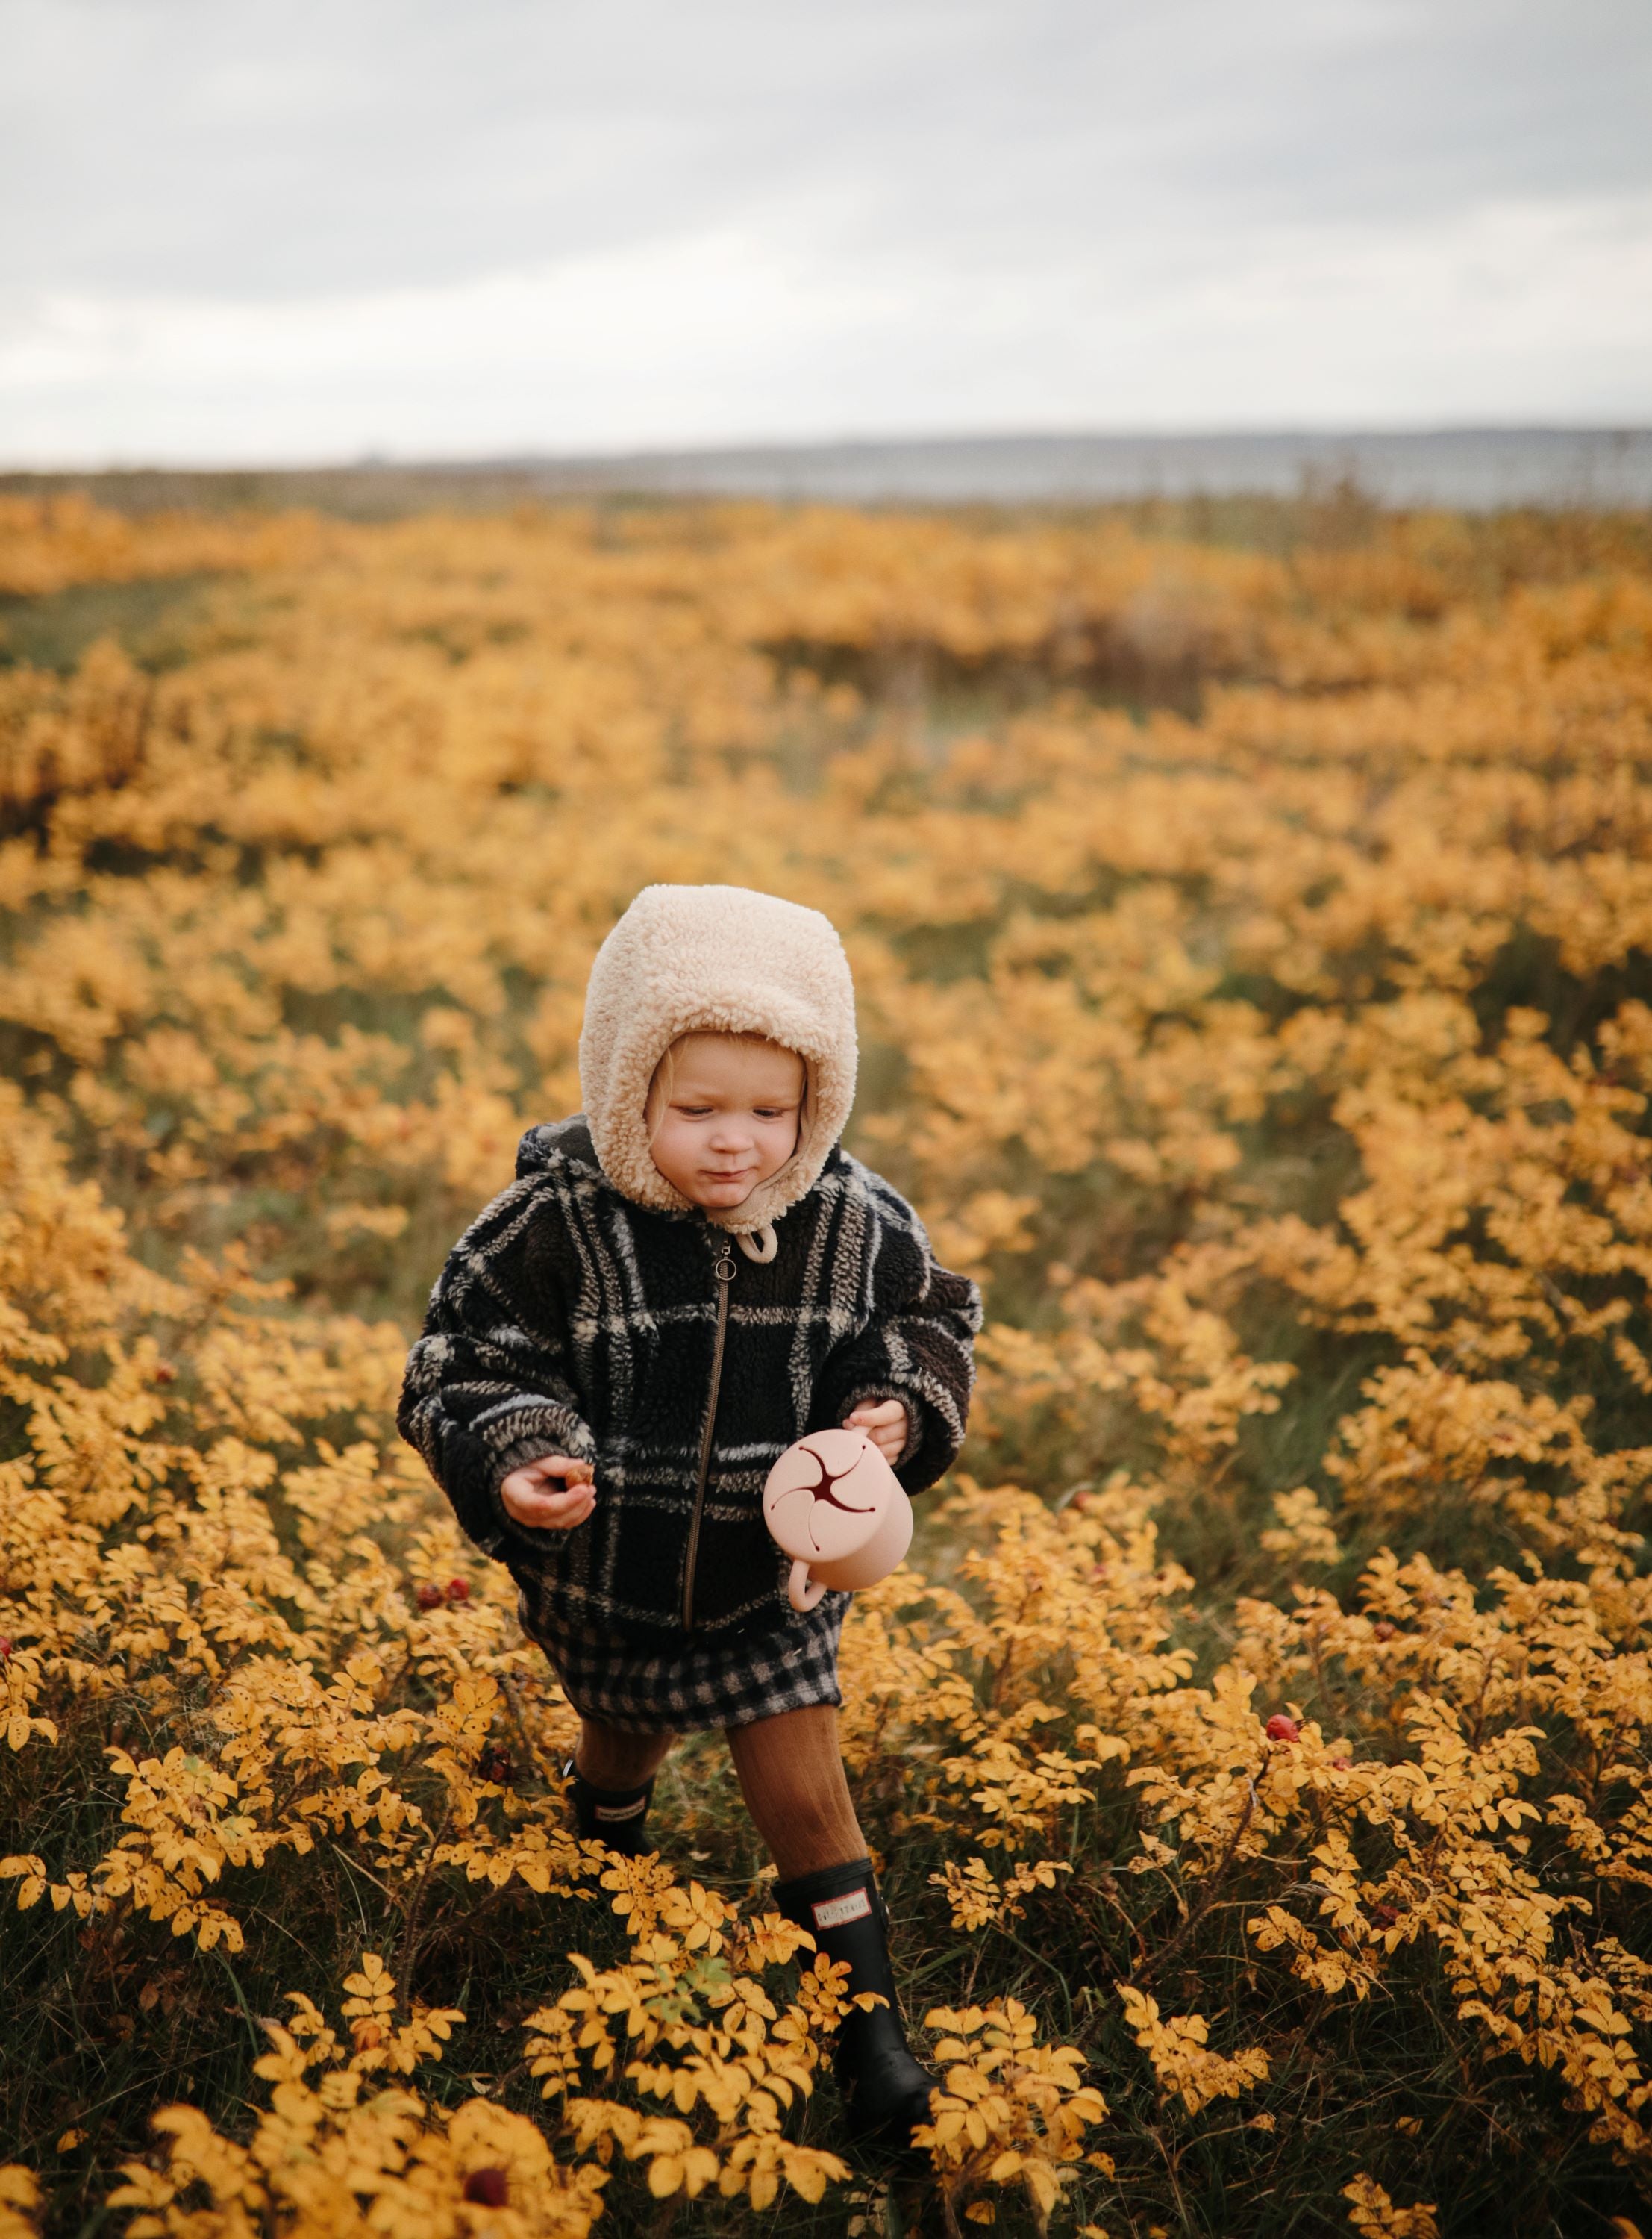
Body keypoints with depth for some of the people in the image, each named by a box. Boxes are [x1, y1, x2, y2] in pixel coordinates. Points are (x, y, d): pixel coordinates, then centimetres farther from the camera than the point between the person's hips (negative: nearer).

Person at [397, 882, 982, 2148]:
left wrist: (898, 1410, -20)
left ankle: (872, 2024, 26)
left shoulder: (855, 1226, -17)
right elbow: (466, 1369, -16)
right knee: (625, 1740, 28)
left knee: (805, 1795, 7)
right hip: (601, 1582, 1)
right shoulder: (554, 1227, -24)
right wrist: (515, 1461, -35)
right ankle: (606, 1856, 64)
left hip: (770, 1580, 0)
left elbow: (929, 1323, 0)